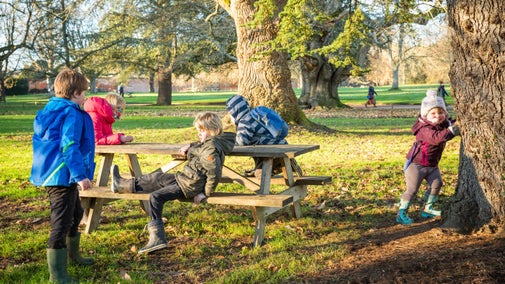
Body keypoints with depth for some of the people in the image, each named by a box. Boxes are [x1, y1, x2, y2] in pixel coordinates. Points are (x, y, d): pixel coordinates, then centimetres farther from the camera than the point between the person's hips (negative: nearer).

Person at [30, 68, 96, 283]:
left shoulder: (48, 111, 14)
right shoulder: (72, 114, -15)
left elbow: (41, 142, 21)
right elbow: (69, 146, -25)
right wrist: (80, 175, -28)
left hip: (51, 173, 10)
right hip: (63, 175, -10)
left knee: (75, 213, 26)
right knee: (61, 223, -5)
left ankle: (72, 254, 43)